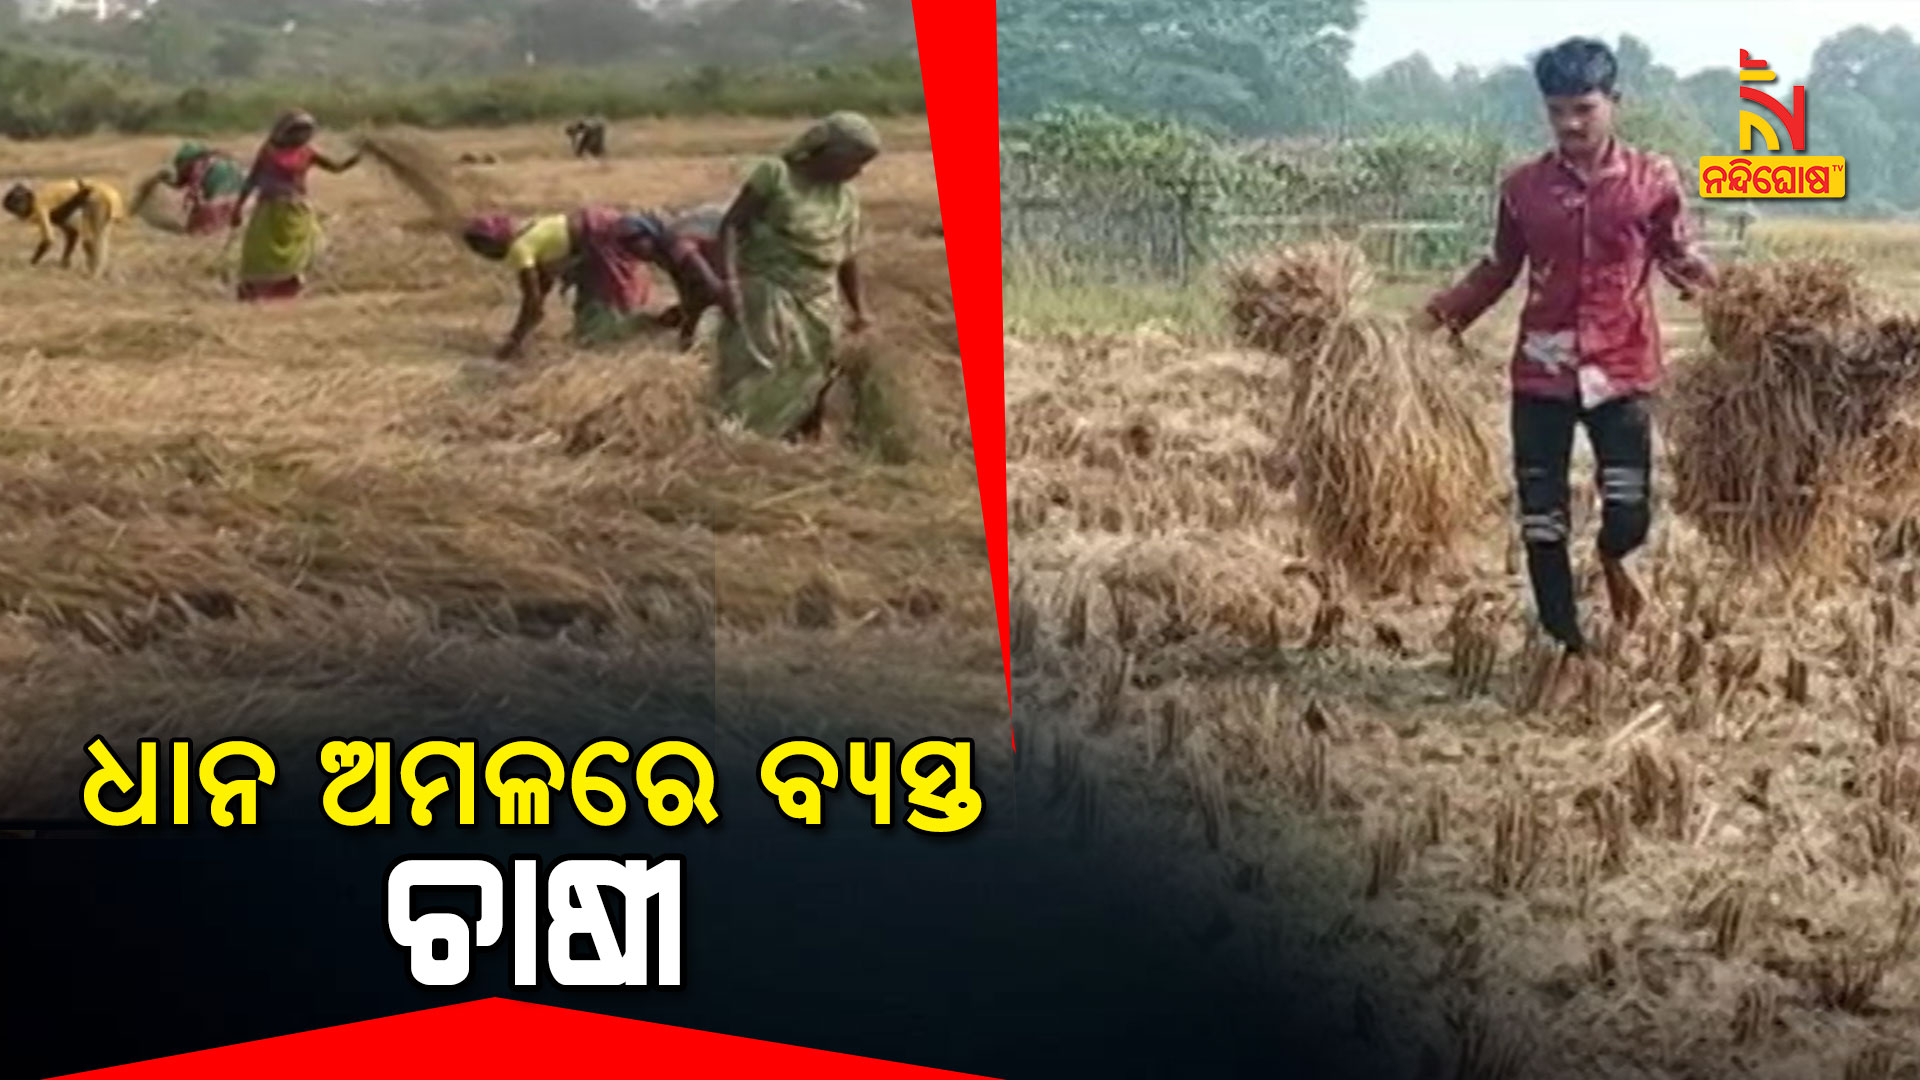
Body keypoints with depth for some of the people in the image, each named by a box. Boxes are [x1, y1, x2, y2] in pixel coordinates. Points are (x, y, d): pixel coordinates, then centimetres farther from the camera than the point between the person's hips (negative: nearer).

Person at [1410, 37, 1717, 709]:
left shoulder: (1653, 179, -2)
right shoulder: (1523, 187, 3)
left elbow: (1675, 254, 7)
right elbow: (1501, 267, 14)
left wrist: (1695, 273, -16)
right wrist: (1452, 308, -1)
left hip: (1620, 372, -2)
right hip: (1541, 374, 2)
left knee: (1628, 516, -6)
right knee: (1540, 522, 1)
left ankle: (1611, 561, 33)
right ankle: (1570, 654, 16)